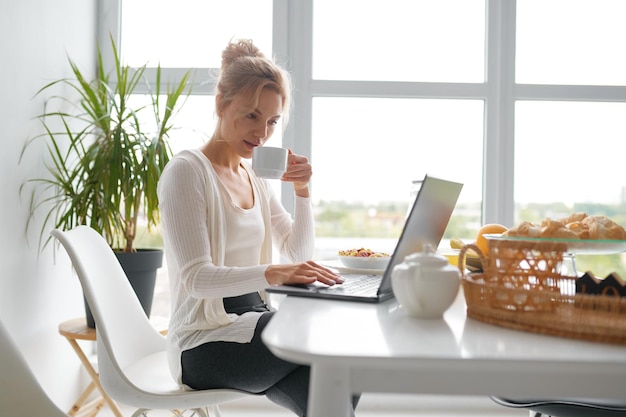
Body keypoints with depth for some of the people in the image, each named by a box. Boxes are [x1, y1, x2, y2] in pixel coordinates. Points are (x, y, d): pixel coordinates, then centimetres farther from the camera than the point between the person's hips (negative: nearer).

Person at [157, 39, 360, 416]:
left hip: (252, 322, 6)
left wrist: (303, 191, -2)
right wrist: (271, 273, -37)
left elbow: (298, 256, 12)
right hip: (204, 342, -6)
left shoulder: (255, 177, 11)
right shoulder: (187, 170, -10)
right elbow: (196, 278, -21)